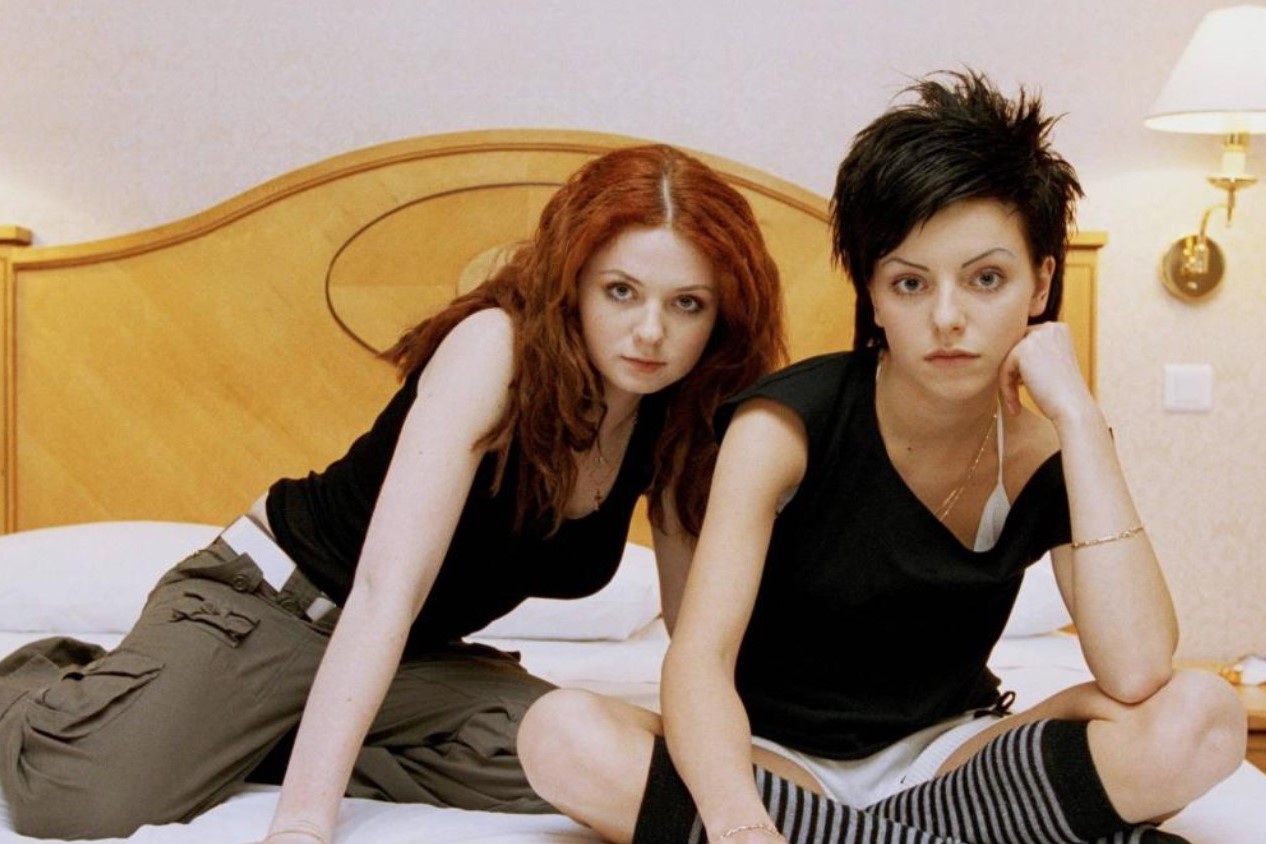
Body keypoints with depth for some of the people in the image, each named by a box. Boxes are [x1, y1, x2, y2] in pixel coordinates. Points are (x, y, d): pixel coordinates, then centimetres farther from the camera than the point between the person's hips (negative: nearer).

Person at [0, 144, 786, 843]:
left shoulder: (676, 420, -8)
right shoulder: (497, 347, -26)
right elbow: (386, 589, -33)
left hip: (418, 656, 6)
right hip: (268, 605, -6)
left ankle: (251, 742, -2)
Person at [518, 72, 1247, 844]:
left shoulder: (1050, 451, -9)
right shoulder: (785, 424, -16)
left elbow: (1137, 674, -26)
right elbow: (699, 657, -26)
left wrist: (1076, 410, -24)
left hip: (944, 756, 1)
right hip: (774, 758, 0)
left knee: (1203, 714, -23)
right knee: (563, 735, -31)